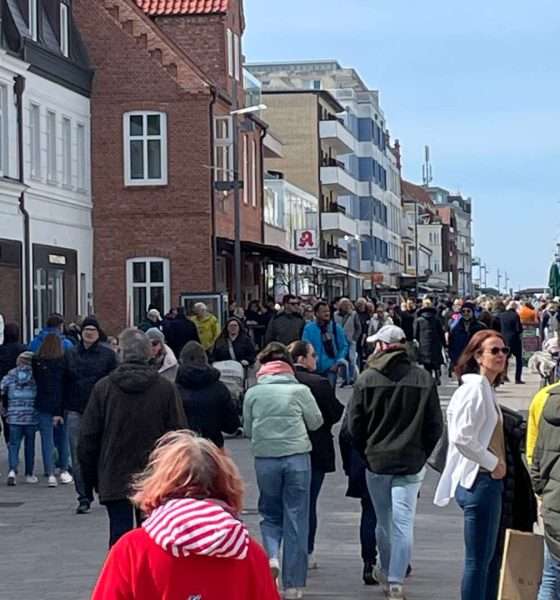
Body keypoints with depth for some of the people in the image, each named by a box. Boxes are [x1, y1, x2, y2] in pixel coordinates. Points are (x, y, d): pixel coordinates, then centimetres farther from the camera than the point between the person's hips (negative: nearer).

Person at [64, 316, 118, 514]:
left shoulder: (108, 355, 3)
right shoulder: (70, 355, 9)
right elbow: (63, 384, 11)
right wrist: (59, 410, 6)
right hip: (75, 412, 2)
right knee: (78, 456, -3)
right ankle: (84, 498, 1)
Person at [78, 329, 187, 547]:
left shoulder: (103, 388, -3)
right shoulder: (166, 388, -3)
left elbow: (87, 438, 1)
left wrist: (89, 477, 11)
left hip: (114, 480, 0)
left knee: (119, 535, 3)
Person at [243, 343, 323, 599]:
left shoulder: (253, 393, 0)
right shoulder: (300, 390, -4)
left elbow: (247, 429, 8)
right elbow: (316, 422, 7)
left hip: (265, 458, 1)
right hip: (297, 456, -1)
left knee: (270, 514, 20)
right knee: (295, 519, 6)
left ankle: (271, 555, -8)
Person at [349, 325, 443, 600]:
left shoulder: (367, 379, -6)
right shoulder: (423, 379, -4)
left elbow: (354, 425, -2)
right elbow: (435, 425, 1)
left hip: (376, 461, 1)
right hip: (411, 463, -1)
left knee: (384, 522, 15)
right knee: (403, 524, -1)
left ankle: (387, 572, 30)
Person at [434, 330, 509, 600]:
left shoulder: (487, 388, 15)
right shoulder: (475, 388, -16)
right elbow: (461, 437, -25)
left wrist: (496, 463, 10)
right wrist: (493, 462, -15)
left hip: (489, 481, 10)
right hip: (478, 480, -10)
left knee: (491, 558, 15)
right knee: (478, 561, -5)